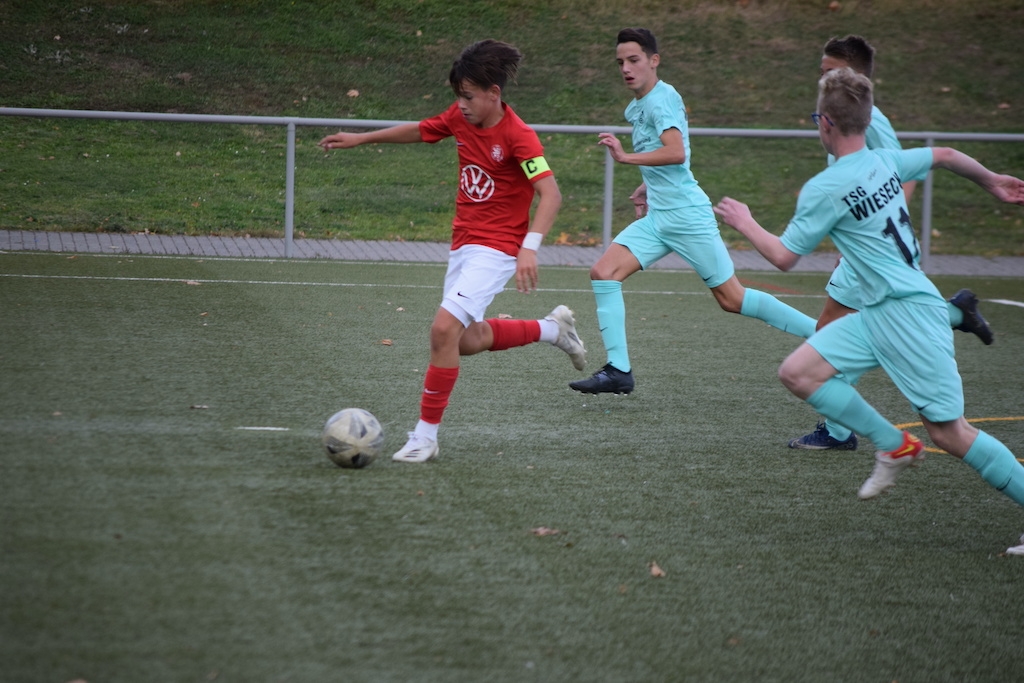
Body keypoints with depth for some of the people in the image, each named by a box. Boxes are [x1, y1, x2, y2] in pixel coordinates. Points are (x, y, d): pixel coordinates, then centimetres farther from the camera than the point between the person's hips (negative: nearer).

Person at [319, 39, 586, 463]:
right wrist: (360, 139, 24)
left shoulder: (518, 137, -20)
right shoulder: (460, 118, 2)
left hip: (495, 249, -9)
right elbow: (420, 130, 21)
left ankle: (426, 435, -11)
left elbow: (550, 193, -27)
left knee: (445, 328, -21)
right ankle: (552, 329, 37)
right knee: (467, 341, 17)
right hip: (462, 243, 9)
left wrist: (530, 248, -38)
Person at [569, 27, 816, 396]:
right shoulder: (637, 107, 15)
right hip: (656, 217, 9)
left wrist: (626, 157, -32)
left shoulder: (662, 98, -13)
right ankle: (618, 371, -10)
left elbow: (676, 152, -28)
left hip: (687, 215, -9)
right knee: (603, 272, -8)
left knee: (731, 299, -3)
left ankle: (820, 332, 10)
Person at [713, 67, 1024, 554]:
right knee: (798, 373, 2)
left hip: (908, 312, -9)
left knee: (948, 431, -7)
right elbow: (946, 156, 25)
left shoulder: (824, 190, -14)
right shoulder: (885, 162, 8)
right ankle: (895, 446, 7)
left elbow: (783, 257, -5)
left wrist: (743, 222, 13)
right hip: (877, 312, 9)